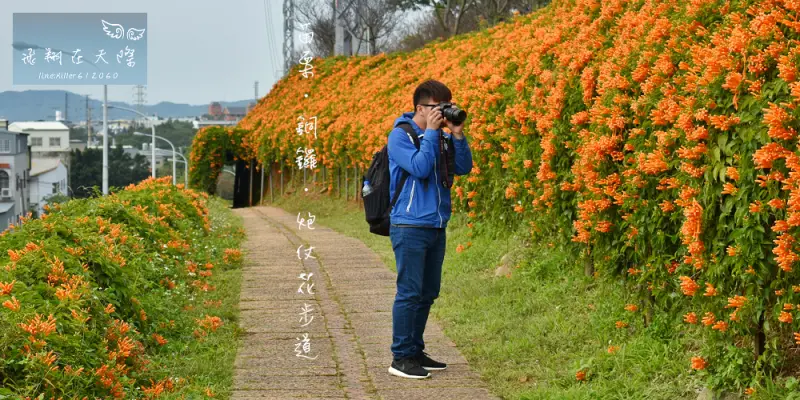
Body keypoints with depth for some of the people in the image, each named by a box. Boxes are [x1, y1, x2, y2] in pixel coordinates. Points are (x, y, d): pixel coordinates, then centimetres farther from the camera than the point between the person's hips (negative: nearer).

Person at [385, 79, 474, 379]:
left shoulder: (442, 136, 11)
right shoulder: (401, 135, -8)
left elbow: (464, 168, 5)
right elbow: (420, 167, -21)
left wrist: (457, 134, -4)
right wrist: (431, 131, -15)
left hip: (436, 227, 7)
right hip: (410, 227, -7)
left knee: (428, 293, 12)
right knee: (410, 292, -7)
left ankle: (415, 351, 22)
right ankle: (400, 358, -1)